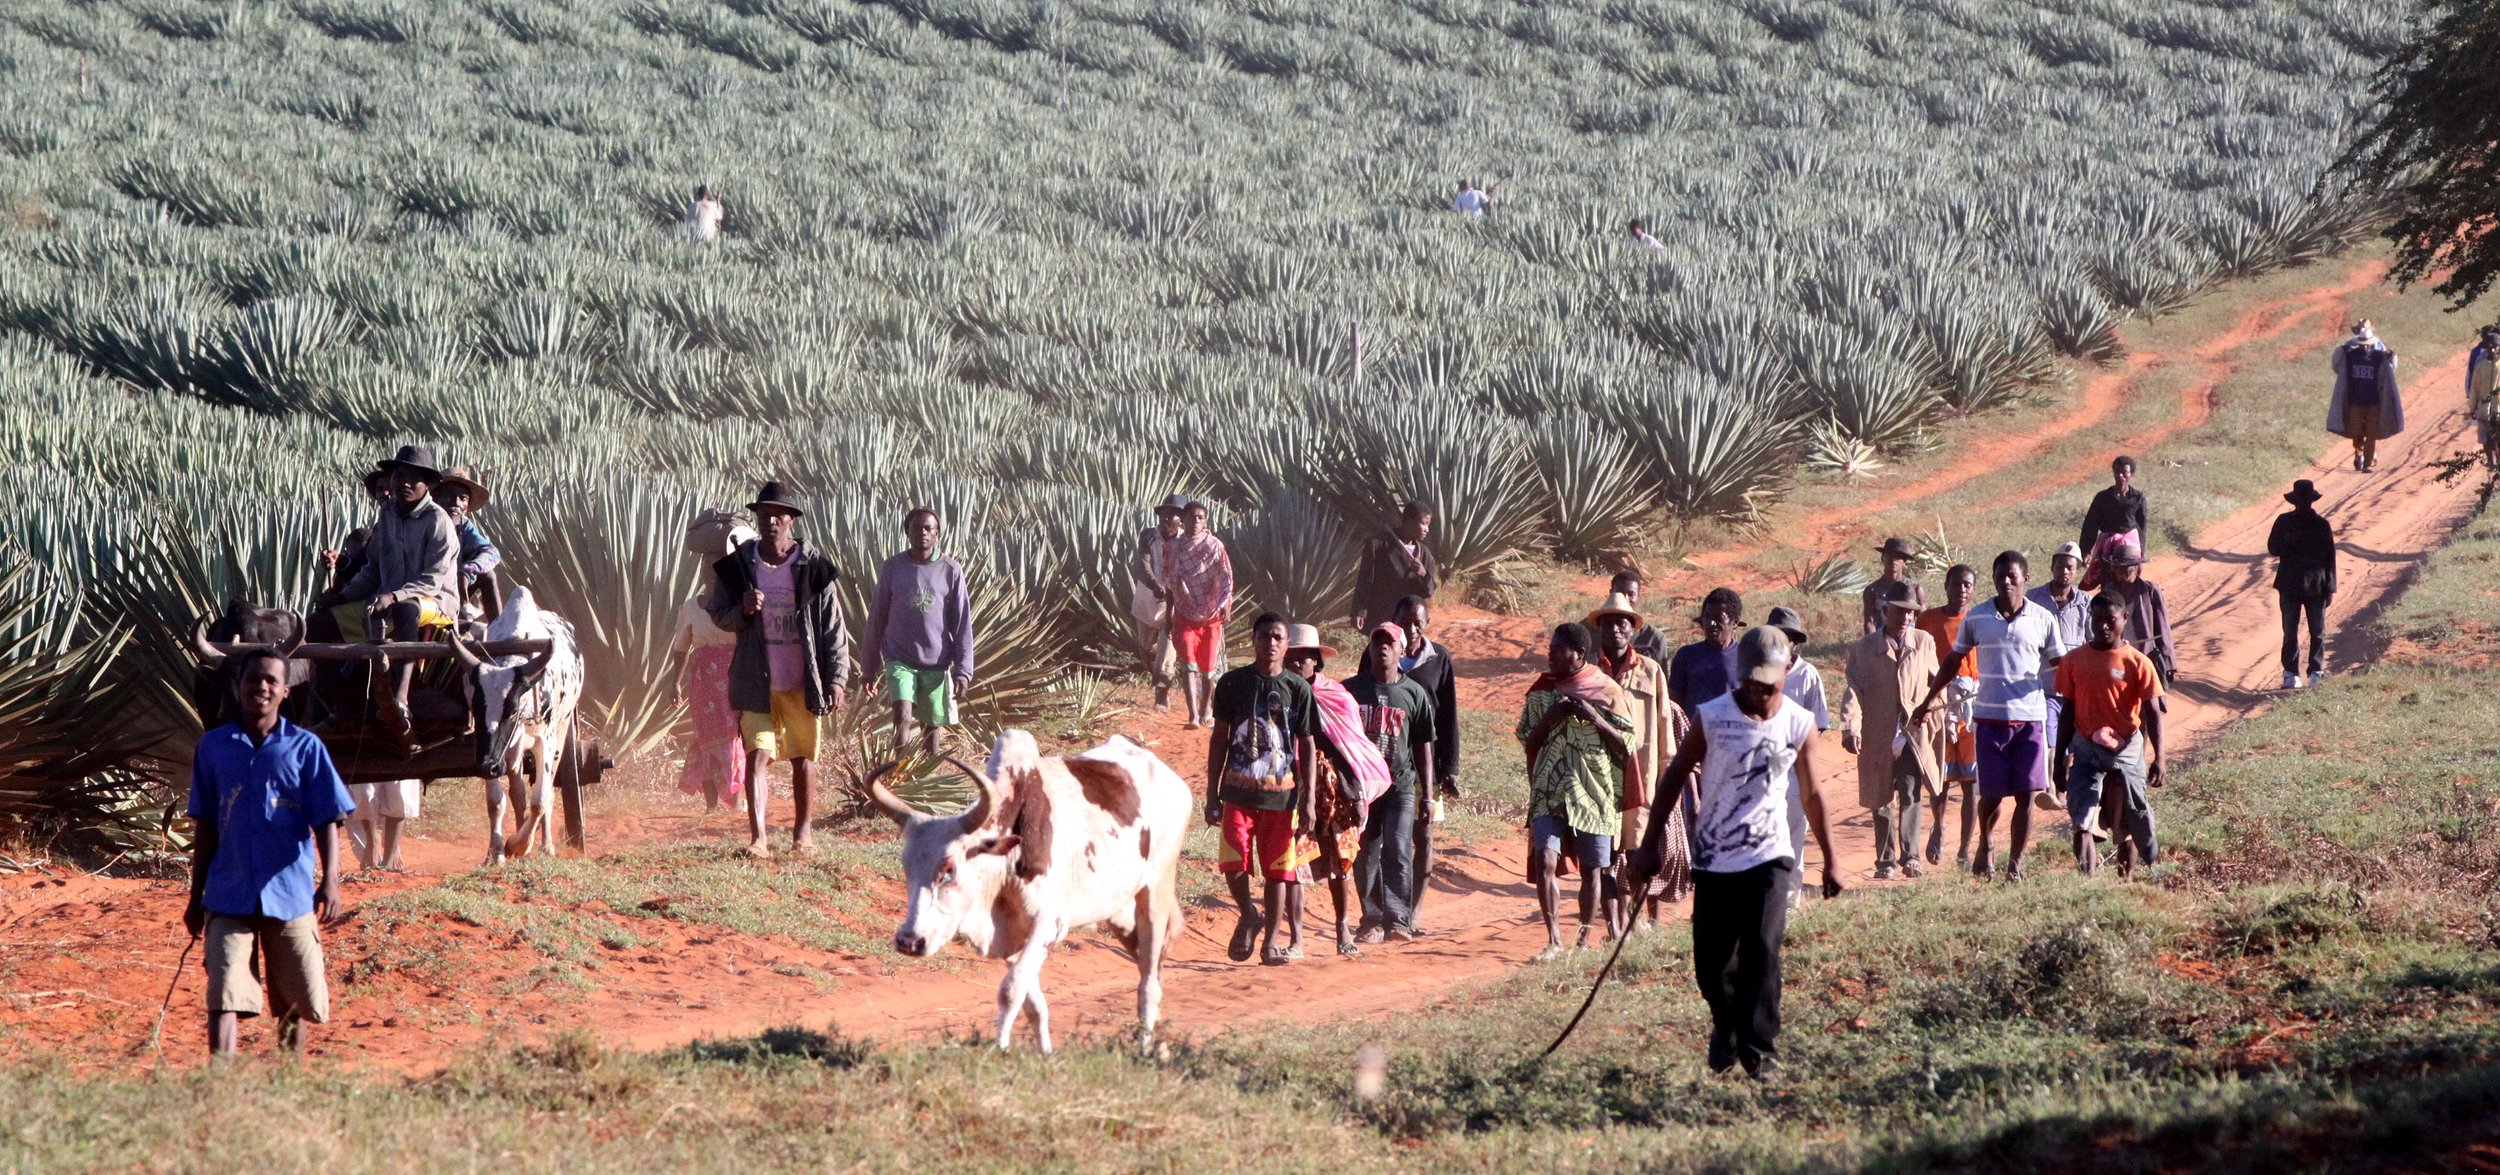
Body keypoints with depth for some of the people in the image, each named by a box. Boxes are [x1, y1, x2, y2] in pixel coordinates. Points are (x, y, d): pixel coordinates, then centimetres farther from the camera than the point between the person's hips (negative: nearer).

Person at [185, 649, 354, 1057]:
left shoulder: (305, 747, 2)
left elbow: (326, 821, -1)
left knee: (297, 1000, 7)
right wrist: (196, 897, 13)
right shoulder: (213, 747, 7)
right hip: (229, 896, 0)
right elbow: (205, 826, 13)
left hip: (290, 894, 0)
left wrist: (330, 881, -15)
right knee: (225, 994, -14)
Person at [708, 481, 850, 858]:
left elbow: (833, 627, -2)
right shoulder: (738, 566, 0)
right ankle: (757, 838, -17)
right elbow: (719, 615, 8)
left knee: (803, 756, 11)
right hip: (757, 682, 0)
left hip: (802, 682, 0)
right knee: (757, 755, -11)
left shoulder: (812, 567, -4)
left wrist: (837, 678, -6)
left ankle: (802, 830, 27)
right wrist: (742, 611, -15)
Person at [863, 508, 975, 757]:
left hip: (937, 663, 1)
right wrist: (870, 666, 9)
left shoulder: (951, 571, -1)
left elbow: (962, 624, 1)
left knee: (932, 729, 7)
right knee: (903, 718, -20)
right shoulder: (892, 568, 1)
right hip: (900, 660, -1)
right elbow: (877, 619, 7)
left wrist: (963, 671, -5)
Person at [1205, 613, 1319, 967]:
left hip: (1282, 794, 0)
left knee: (1279, 870, 3)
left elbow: (1308, 746, 4)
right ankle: (1248, 915, 15)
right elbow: (1219, 738, 8)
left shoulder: (1297, 689, 1)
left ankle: (1271, 942, 14)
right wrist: (1212, 794, 5)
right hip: (1239, 792, 0)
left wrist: (1308, 801, -1)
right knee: (1233, 864, -12)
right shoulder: (1233, 683, 3)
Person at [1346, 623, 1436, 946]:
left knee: (1398, 851, -13)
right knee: (1365, 857, 4)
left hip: (1400, 786, -2)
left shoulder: (1414, 694, 4)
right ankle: (1372, 921, 11)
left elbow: (1423, 747, 7)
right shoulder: (1350, 689, 5)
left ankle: (1398, 920, -15)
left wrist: (1427, 794, 3)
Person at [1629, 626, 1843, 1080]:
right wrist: (1650, 846, 1)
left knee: (1762, 951, -15)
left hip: (1768, 858, -1)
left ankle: (1760, 1049, -8)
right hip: (1713, 859, 1)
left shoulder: (1799, 725, -2)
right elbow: (1675, 779, 1)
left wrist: (1830, 861, 12)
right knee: (1711, 962, 5)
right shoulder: (1710, 718, -7)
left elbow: (1812, 795, 9)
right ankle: (1726, 1032, 32)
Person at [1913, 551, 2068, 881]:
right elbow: (1953, 661, 14)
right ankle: (1986, 845, 30)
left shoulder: (2041, 619, 2)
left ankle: (2015, 863, 8)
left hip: (2031, 717, 0)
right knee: (1992, 794, 1)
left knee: (2026, 795, -3)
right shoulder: (1976, 618, 3)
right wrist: (1929, 700, 14)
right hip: (1991, 717, 0)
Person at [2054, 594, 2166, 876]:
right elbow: (2068, 712, 10)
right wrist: (2060, 758, 9)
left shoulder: (2137, 663, -3)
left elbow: (2152, 712, -5)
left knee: (2127, 826, 9)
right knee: (2083, 823, -14)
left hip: (2126, 750, -1)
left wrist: (2158, 758, -15)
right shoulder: (2074, 660, 3)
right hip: (2086, 750, 1)